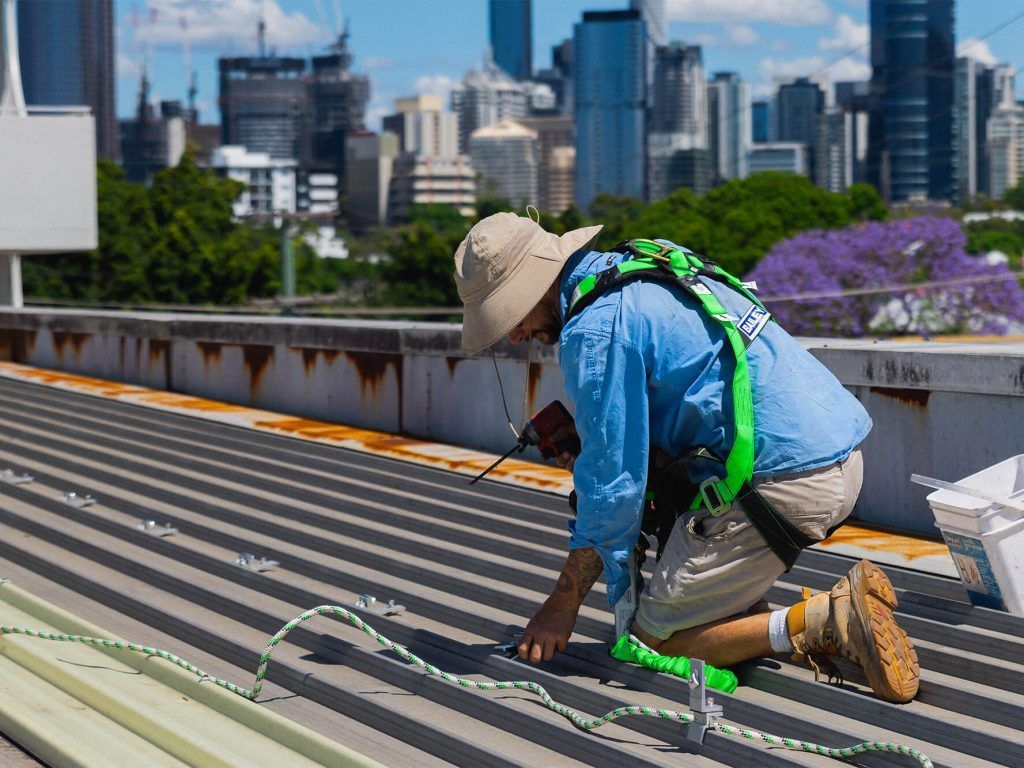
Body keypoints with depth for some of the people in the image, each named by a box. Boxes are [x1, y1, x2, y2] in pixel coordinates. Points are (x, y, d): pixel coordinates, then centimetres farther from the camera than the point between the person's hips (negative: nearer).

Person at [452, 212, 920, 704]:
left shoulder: (594, 331, -11)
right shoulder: (642, 269, 18)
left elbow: (613, 483, -9)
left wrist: (563, 604, 0)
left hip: (782, 483, -10)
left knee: (653, 640, 1)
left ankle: (829, 621, -13)